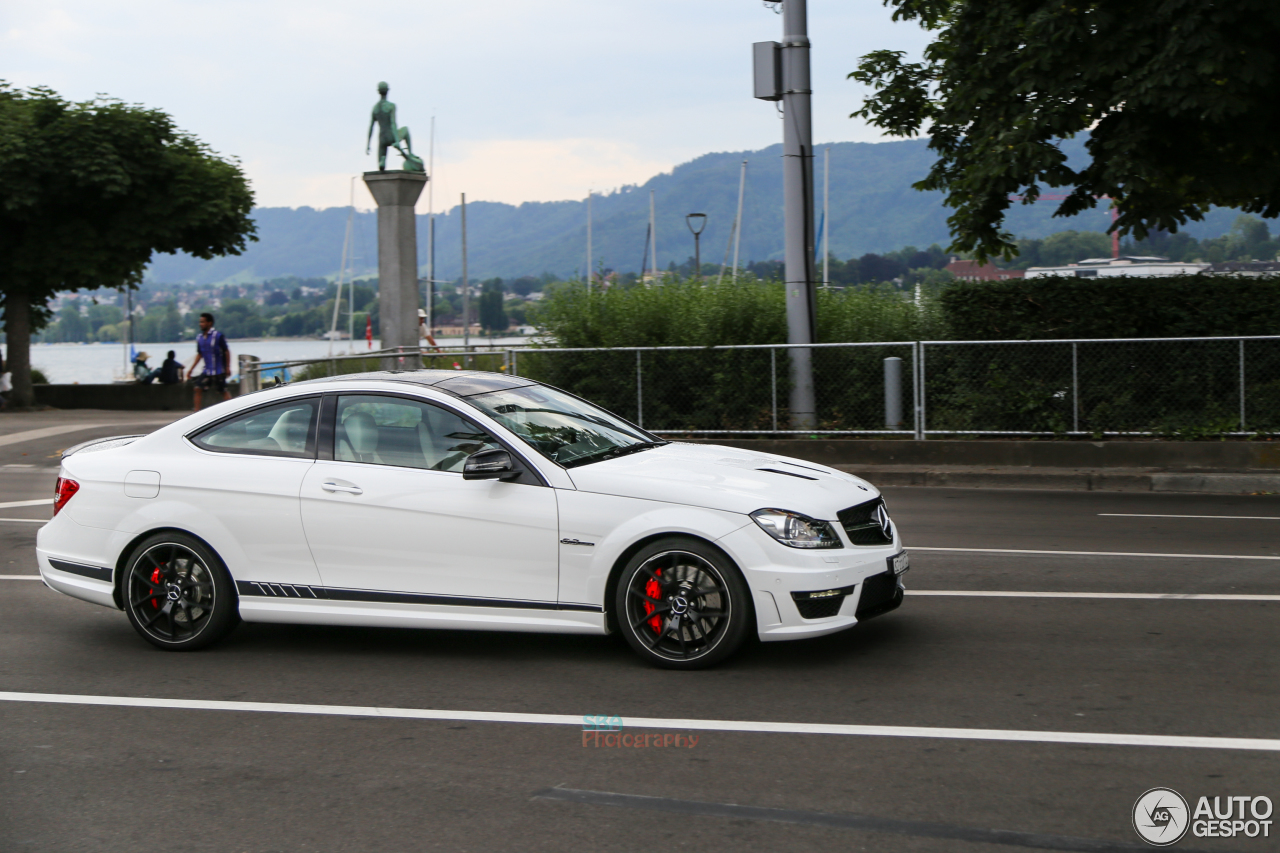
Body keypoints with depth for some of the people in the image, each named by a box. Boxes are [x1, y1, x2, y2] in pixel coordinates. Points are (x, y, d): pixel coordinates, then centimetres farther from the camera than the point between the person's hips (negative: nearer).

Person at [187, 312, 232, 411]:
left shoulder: (218, 336, -10)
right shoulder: (199, 337, 7)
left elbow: (226, 351, -7)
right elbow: (199, 355, 15)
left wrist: (228, 367, -11)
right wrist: (191, 369, 12)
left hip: (219, 370, -6)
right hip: (207, 370, 6)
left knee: (224, 391, 0)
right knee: (198, 388, -2)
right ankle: (197, 411, 2)